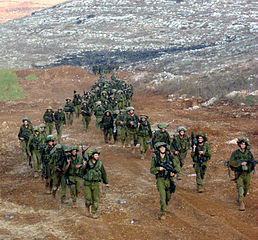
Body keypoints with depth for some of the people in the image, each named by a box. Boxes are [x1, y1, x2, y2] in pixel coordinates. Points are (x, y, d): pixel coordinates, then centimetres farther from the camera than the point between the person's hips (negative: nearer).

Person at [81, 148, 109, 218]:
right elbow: (82, 173, -6)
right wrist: (84, 166, -22)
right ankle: (87, 208, 25)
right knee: (88, 199, -4)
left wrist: (106, 183, 12)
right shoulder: (87, 163, -5)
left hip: (96, 184, 1)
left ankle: (93, 213, 10)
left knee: (95, 199, -1)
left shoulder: (100, 163, -2)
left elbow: (103, 173, 9)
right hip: (87, 183, -1)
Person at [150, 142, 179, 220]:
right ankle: (162, 213, -9)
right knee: (162, 196, -16)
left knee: (168, 197, 16)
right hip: (160, 179, -3)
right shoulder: (155, 158, -6)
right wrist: (159, 168, -19)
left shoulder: (170, 157, 0)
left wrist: (173, 172, -13)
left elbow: (177, 167, 6)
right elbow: (152, 170, -2)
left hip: (169, 179, 3)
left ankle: (165, 206, 46)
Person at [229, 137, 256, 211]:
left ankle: (239, 199, 41)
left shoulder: (249, 153, 3)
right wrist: (240, 163, -24)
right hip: (239, 174, -4)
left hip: (247, 174, 4)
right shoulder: (235, 153, -5)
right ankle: (241, 204, -18)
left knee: (246, 189, 15)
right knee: (240, 188, -15)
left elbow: (253, 161, 9)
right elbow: (231, 162, -14)